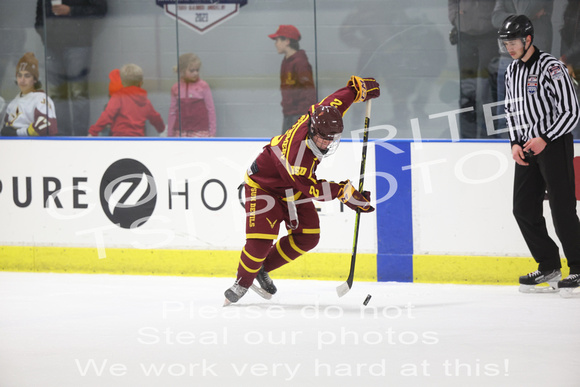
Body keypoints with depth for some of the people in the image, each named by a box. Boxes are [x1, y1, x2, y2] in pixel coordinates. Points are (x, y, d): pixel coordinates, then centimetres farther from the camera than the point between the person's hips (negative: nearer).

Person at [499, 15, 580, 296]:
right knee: (523, 208, 5)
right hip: (527, 147, 8)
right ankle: (548, 266, 15)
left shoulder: (551, 68, -13)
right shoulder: (512, 72, 12)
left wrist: (544, 139, -19)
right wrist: (515, 143, 5)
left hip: (554, 144, -8)